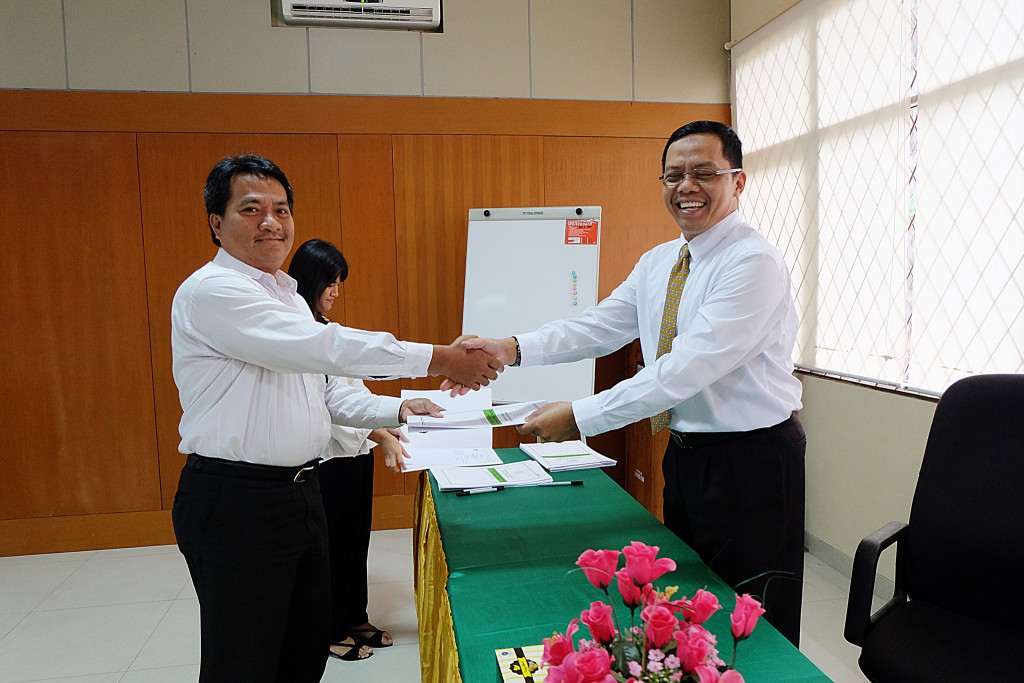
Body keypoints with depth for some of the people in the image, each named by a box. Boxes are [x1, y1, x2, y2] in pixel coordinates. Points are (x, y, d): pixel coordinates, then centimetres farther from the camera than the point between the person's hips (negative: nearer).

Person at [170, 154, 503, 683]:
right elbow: (321, 347, -27)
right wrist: (437, 359, -25)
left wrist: (395, 411, 5)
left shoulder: (287, 296, 15)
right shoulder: (211, 291, -16)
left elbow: (321, 391, 18)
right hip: (235, 503, -8)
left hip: (300, 493, 9)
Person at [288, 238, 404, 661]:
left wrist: (389, 427, 9)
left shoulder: (326, 327, 12)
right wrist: (381, 437, -28)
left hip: (357, 450, 9)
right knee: (334, 545, 7)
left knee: (357, 539, 18)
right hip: (327, 457, -9)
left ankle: (354, 618, 35)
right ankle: (331, 631, 25)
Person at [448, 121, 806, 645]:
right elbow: (599, 327, 0)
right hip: (686, 452, 8)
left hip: (750, 460, -8)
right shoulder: (657, 263, 7)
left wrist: (580, 416, -28)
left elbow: (689, 367, -28)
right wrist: (513, 348, -15)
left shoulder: (754, 262, -20)